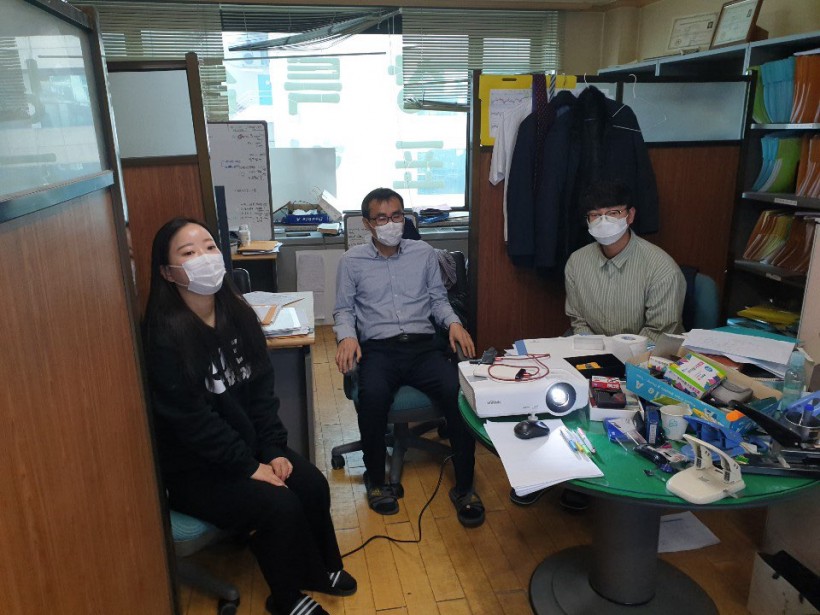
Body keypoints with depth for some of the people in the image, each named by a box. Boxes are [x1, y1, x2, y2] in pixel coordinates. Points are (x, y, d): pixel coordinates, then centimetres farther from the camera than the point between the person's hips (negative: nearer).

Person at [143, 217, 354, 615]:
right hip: (193, 466, -6)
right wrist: (249, 467, -19)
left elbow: (261, 388, 1)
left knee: (313, 485, -10)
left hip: (247, 443, 6)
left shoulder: (237, 314, 0)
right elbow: (191, 418, -22)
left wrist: (274, 449, -8)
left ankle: (320, 569, 18)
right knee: (279, 505, -21)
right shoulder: (165, 334, -22)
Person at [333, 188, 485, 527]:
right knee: (373, 395, -35)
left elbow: (438, 298, 17)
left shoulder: (424, 253, 14)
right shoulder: (352, 260, 9)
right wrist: (347, 336, -10)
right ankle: (375, 479, -9)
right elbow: (343, 309, 11)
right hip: (378, 348, -1)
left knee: (460, 390, -27)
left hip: (423, 345, 2)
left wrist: (453, 322, -4)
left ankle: (464, 486, -10)